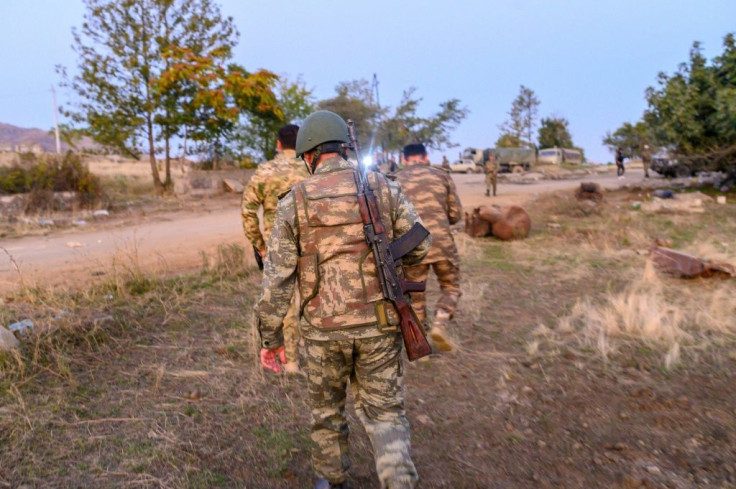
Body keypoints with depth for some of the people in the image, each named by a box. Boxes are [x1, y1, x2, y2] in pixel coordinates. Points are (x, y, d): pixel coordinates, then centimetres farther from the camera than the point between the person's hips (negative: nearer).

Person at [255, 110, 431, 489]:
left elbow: (277, 278, -6)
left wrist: (269, 338, 2)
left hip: (325, 328, 0)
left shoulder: (294, 202, -5)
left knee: (326, 407, 24)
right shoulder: (384, 187, -2)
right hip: (379, 324, 1)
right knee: (384, 412, 16)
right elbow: (419, 247, -1)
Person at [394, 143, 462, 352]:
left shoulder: (394, 180, 6)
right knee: (451, 287, 17)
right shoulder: (442, 175, 7)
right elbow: (456, 214, 7)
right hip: (442, 242, 0)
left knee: (415, 293, 17)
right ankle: (440, 323, -5)